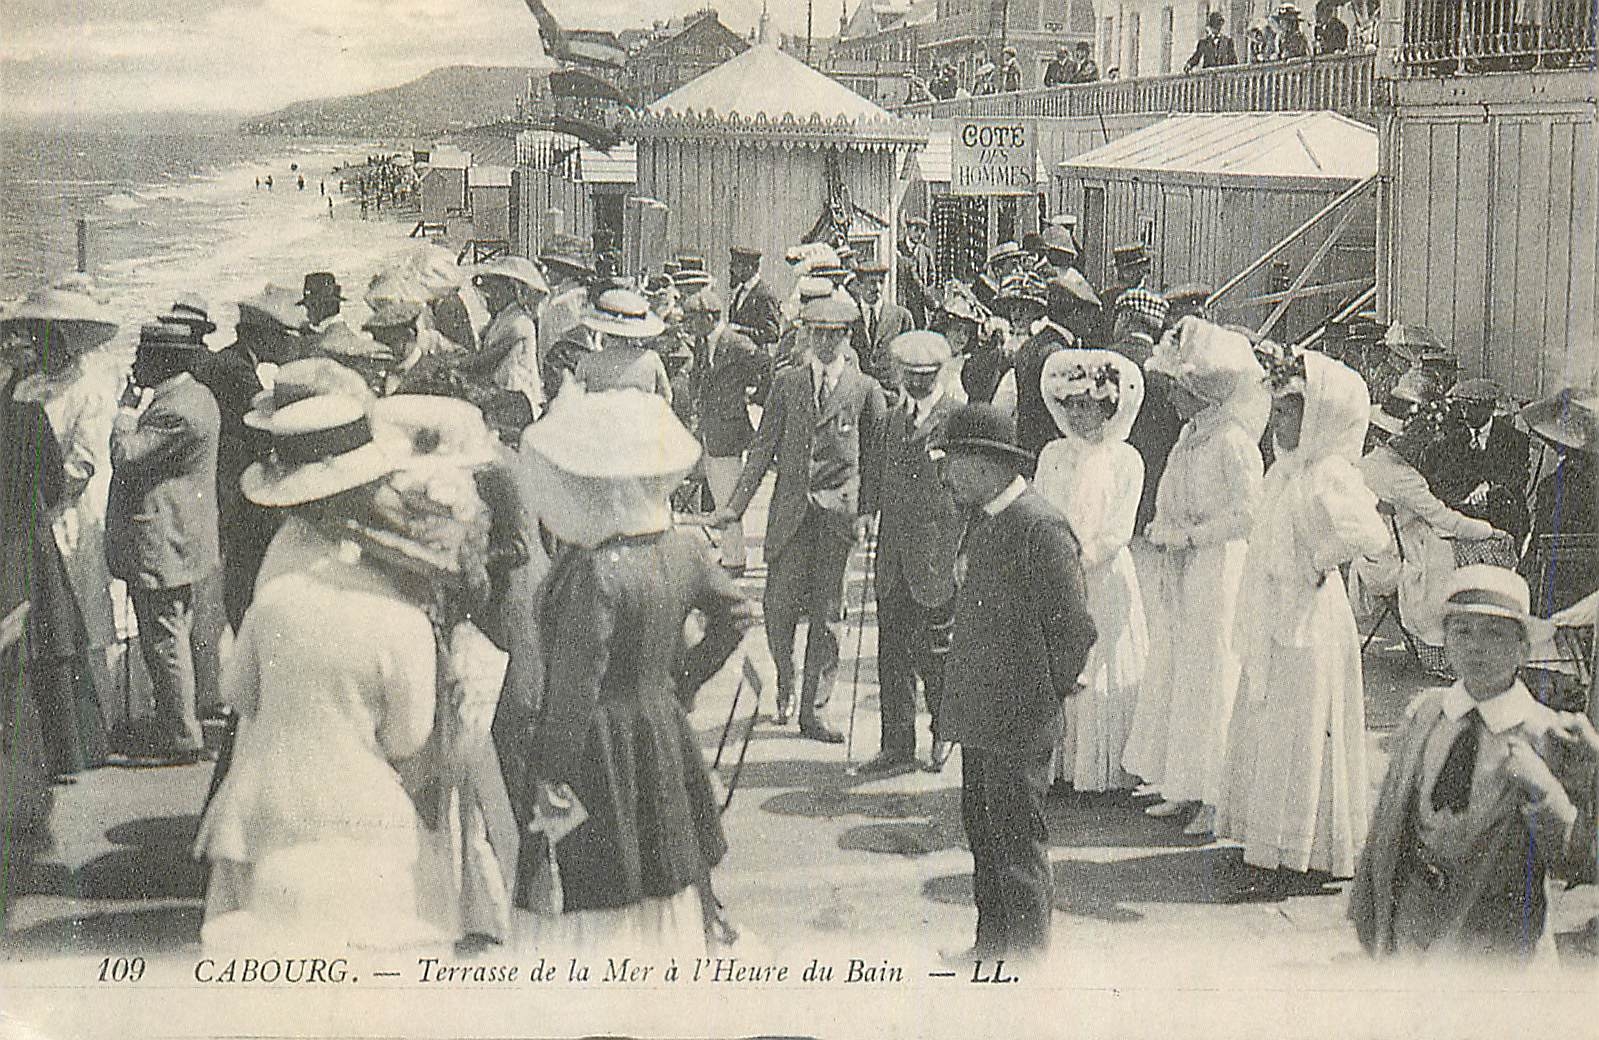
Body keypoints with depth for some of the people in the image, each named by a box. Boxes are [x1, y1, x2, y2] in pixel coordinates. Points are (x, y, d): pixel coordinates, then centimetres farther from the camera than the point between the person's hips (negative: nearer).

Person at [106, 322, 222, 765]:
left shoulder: (174, 409, -21)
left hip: (159, 547, -11)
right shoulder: (197, 396, 13)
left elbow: (124, 458, -21)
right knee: (177, 640, 18)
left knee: (165, 642, -5)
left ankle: (181, 740, 0)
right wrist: (138, 405, 11)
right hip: (182, 541, 11)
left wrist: (128, 408, -12)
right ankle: (180, 732, 26)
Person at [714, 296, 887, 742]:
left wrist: (865, 512, -2)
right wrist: (736, 505, 0)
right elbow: (763, 447, 7)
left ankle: (812, 710, 11)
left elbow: (875, 455, 7)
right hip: (790, 511, 1)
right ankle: (785, 684, 24)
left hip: (839, 511, -1)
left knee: (826, 614, 2)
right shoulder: (787, 383, 8)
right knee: (779, 606, -2)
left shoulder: (865, 389, 5)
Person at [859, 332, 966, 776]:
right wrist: (880, 549, 16)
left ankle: (944, 731, 23)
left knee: (935, 653, 2)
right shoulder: (893, 419, 15)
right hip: (894, 555, 6)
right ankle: (898, 744, 14)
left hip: (937, 555, -6)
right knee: (892, 652, 6)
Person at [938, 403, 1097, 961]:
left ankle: (1029, 954, 8)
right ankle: (992, 942, 27)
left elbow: (1076, 627, -16)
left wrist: (1046, 695, -7)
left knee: (1016, 839, -2)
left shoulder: (1040, 527, -18)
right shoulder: (984, 519, 11)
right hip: (979, 714, 9)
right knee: (982, 830, 16)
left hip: (1020, 721, -9)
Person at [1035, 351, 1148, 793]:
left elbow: (1118, 533, -7)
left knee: (1103, 670, -2)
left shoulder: (1126, 460, -2)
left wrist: (1080, 558, -16)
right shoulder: (1053, 455, 9)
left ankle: (1105, 769, 5)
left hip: (1103, 579, -3)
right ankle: (1057, 763, 8)